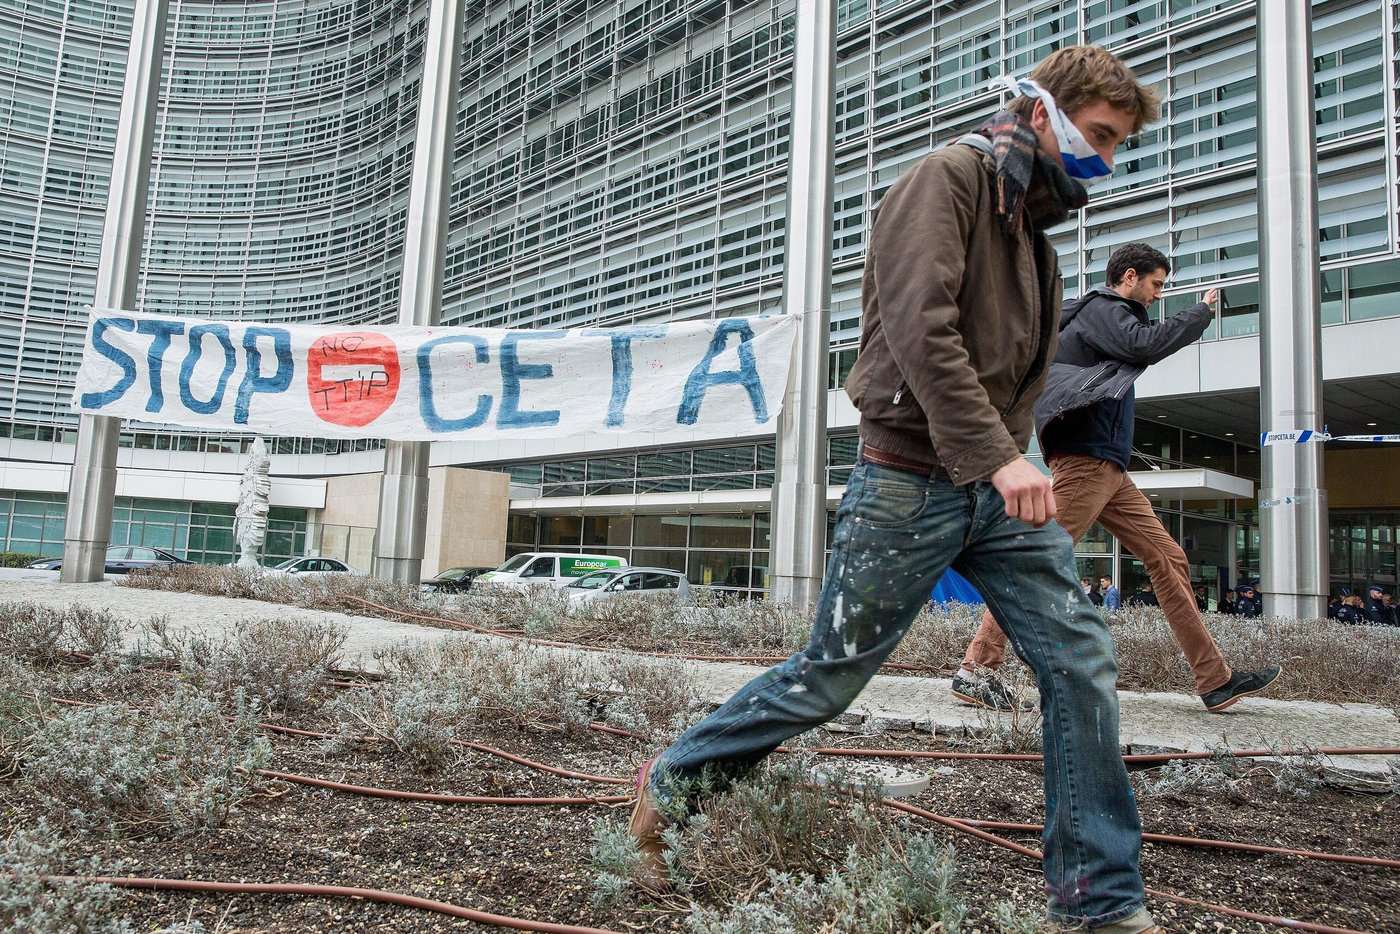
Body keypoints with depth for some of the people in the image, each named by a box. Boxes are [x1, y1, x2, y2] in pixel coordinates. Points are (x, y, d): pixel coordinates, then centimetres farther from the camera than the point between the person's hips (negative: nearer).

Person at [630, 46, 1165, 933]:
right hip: (911, 484, -8)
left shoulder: (1031, 225, 19)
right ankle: (672, 780, 24)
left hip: (999, 486, 8)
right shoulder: (948, 178, -8)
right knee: (828, 677, 2)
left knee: (1082, 662, 0)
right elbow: (921, 330, -23)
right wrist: (997, 457, -28)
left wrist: (1010, 461, 7)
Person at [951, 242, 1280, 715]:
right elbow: (1144, 345, -16)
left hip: (1109, 468, 11)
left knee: (1169, 559, 8)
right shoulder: (1101, 308, -3)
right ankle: (976, 670, -16)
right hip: (1085, 458, -11)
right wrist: (1202, 312, -4)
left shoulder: (1107, 314, 27)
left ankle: (1216, 680, 12)